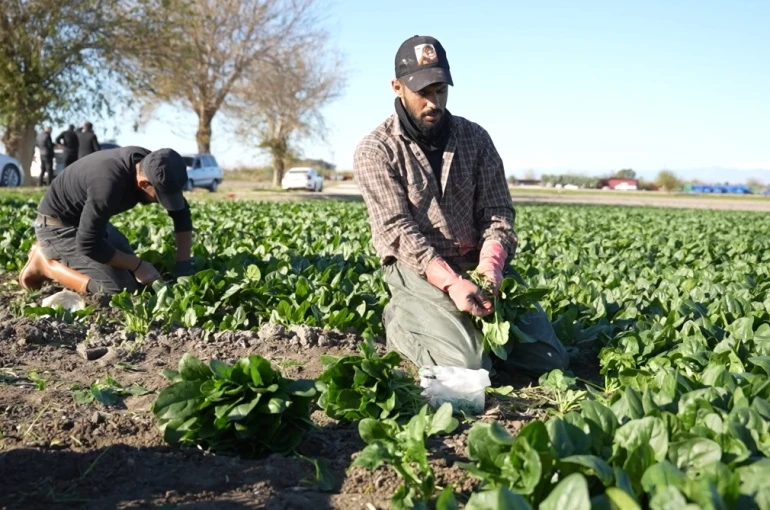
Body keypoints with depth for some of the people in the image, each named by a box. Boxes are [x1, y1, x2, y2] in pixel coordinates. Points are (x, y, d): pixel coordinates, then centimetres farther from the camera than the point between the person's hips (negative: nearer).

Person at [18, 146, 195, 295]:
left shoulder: (151, 165, -14)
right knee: (120, 287, -19)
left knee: (133, 273, 12)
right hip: (57, 224, -8)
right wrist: (138, 265, -22)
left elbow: (182, 214, -4)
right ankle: (46, 263, -2)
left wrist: (183, 266, -9)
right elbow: (88, 244, -31)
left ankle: (53, 252, 16)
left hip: (88, 219, 8)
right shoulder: (109, 185, -38)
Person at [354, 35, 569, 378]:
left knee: (549, 359, -4)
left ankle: (463, 322, 18)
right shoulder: (375, 151, -8)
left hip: (477, 262, 5)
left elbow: (497, 211, 2)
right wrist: (451, 282, -29)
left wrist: (491, 262, -20)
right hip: (417, 268, -4)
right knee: (466, 365, -24)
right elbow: (398, 229, -16)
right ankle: (400, 322, 6)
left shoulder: (475, 138, 6)